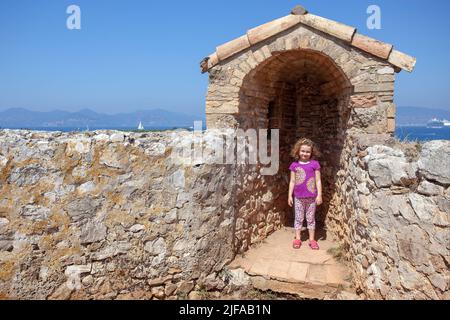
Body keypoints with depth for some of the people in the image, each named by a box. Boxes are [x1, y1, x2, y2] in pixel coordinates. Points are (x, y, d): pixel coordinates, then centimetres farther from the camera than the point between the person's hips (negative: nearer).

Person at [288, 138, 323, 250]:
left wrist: (319, 195, -6)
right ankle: (297, 238, 20)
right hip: (298, 197, 1)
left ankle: (312, 239, 18)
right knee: (298, 218, 10)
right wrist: (290, 195, 4)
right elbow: (292, 181, 5)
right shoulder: (294, 165, 0)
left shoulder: (314, 164, -4)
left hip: (311, 197, -1)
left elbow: (318, 180, -2)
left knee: (311, 218, 9)